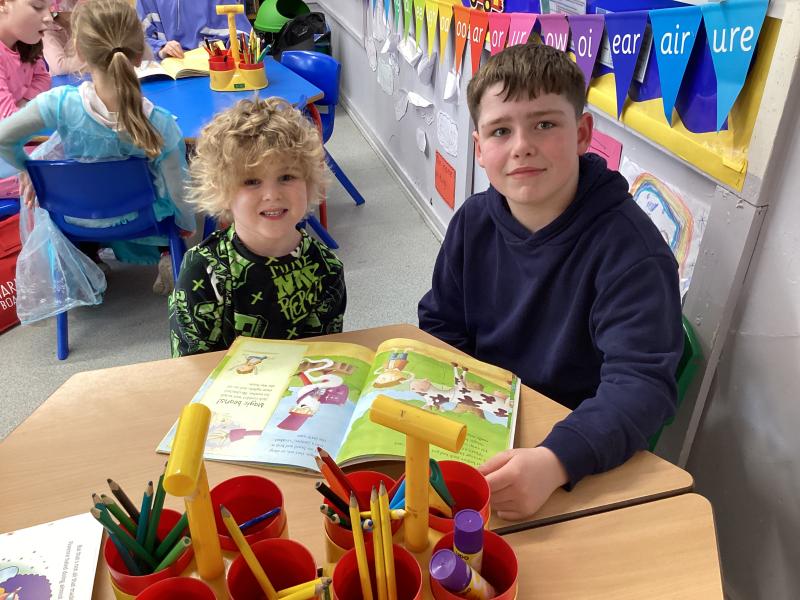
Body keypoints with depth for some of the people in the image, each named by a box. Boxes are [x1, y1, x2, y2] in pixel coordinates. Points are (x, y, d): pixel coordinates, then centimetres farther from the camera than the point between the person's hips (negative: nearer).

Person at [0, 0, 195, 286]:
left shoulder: (62, 103, -29)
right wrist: (187, 227, 1)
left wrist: (27, 168, 3)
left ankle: (88, 256, 31)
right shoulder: (161, 124, -31)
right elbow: (178, 192, -21)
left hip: (78, 219, 2)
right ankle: (167, 256, 18)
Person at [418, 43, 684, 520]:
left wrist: (555, 462, -43)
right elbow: (441, 326, 6)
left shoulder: (629, 248, -21)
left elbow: (642, 383, -27)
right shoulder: (474, 222, -4)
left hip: (583, 457, -4)